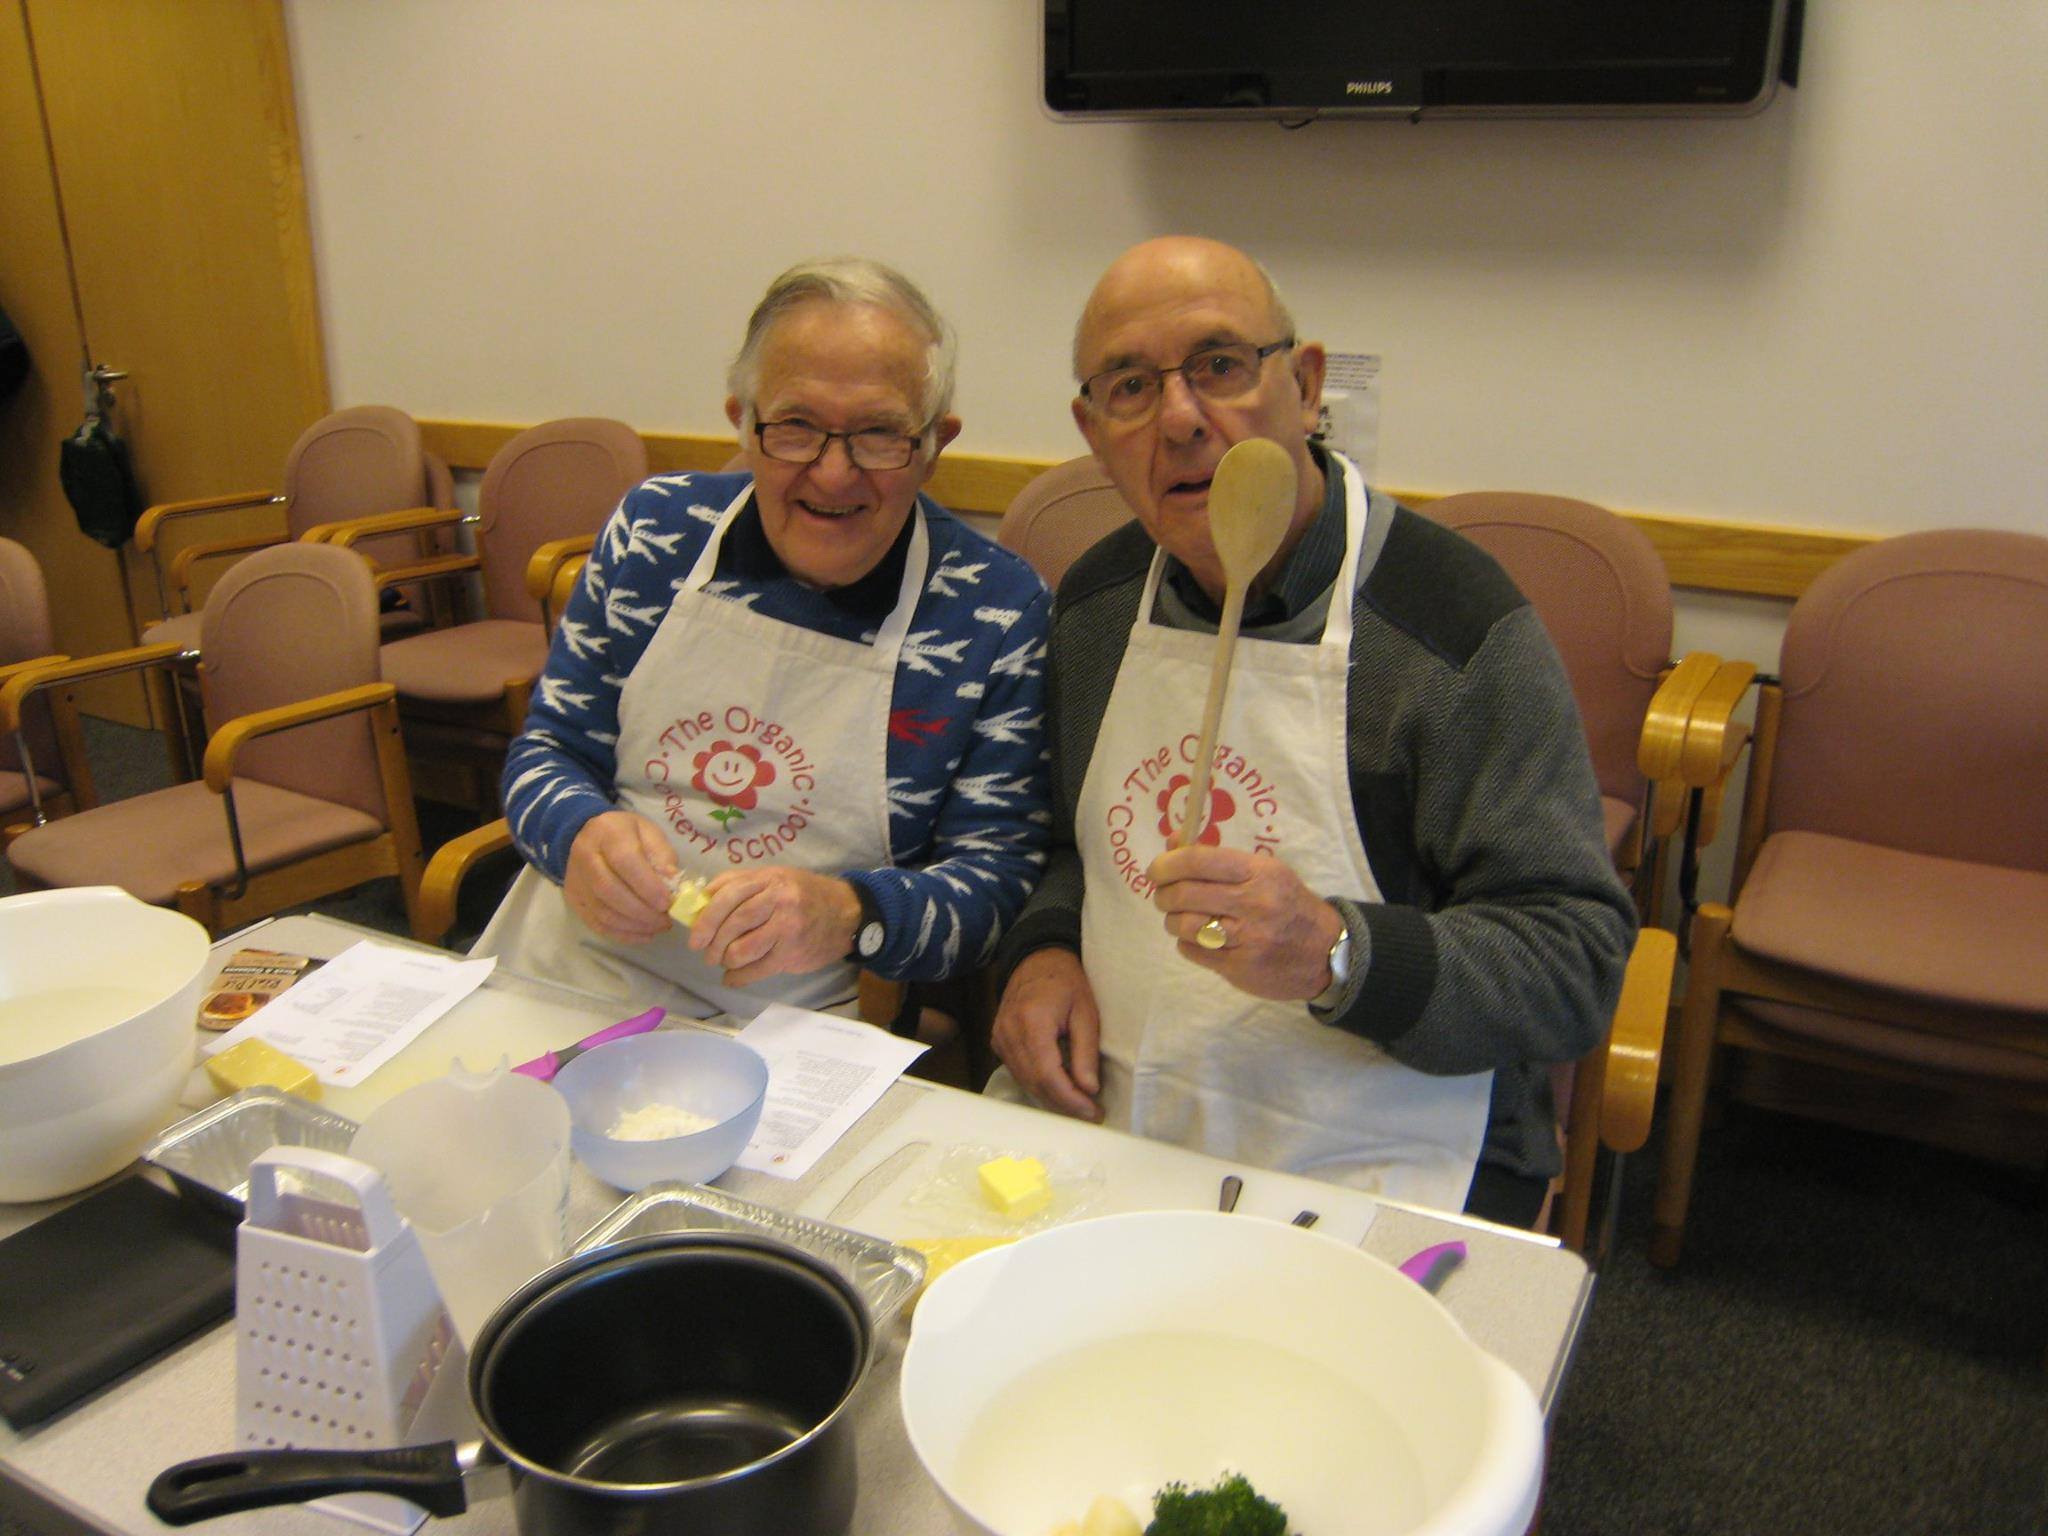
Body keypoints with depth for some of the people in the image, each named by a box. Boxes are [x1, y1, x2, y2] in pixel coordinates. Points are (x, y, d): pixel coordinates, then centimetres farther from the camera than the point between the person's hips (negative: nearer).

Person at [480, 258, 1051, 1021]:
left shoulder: (997, 611, -5)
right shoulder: (655, 529, 3)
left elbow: (1001, 878, -4)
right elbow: (546, 752, 9)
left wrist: (850, 914, -24)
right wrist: (581, 833, -15)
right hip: (560, 981, 3)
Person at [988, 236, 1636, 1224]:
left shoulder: (1458, 624, -12)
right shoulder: (1095, 602, 7)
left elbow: (1578, 964, -12)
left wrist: (1337, 955, -27)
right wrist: (1041, 947, 1)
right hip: (1093, 1122, 5)